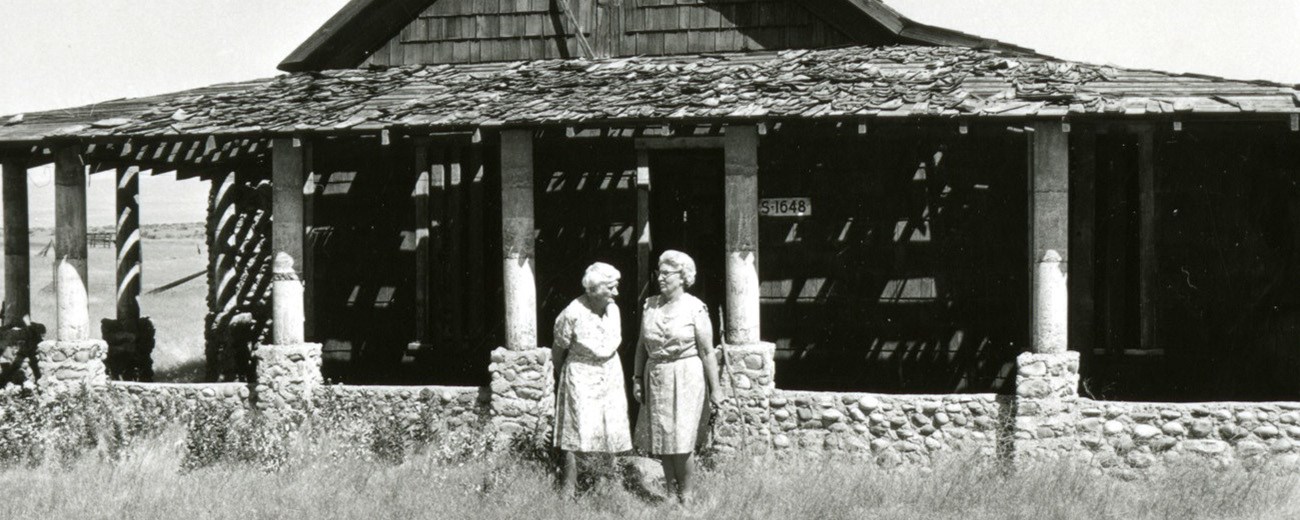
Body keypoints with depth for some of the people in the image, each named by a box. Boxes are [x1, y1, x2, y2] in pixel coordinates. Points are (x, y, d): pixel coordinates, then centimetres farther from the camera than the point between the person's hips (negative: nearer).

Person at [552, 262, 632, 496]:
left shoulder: (613, 309, -1)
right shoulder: (573, 314, -18)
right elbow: (558, 349, -4)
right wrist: (560, 376, 8)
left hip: (611, 375, 6)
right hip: (581, 376, -6)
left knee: (611, 432, 4)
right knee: (578, 433, -8)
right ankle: (568, 490, -3)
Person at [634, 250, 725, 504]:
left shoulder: (695, 308, -8)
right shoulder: (650, 305, 6)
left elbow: (707, 352, -7)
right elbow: (642, 345, 14)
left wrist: (715, 388, -7)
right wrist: (637, 377, 10)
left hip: (686, 377, -5)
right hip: (656, 377, 5)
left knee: (681, 444, -6)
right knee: (662, 441, 9)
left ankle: (686, 498, 7)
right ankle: (669, 494, 21)